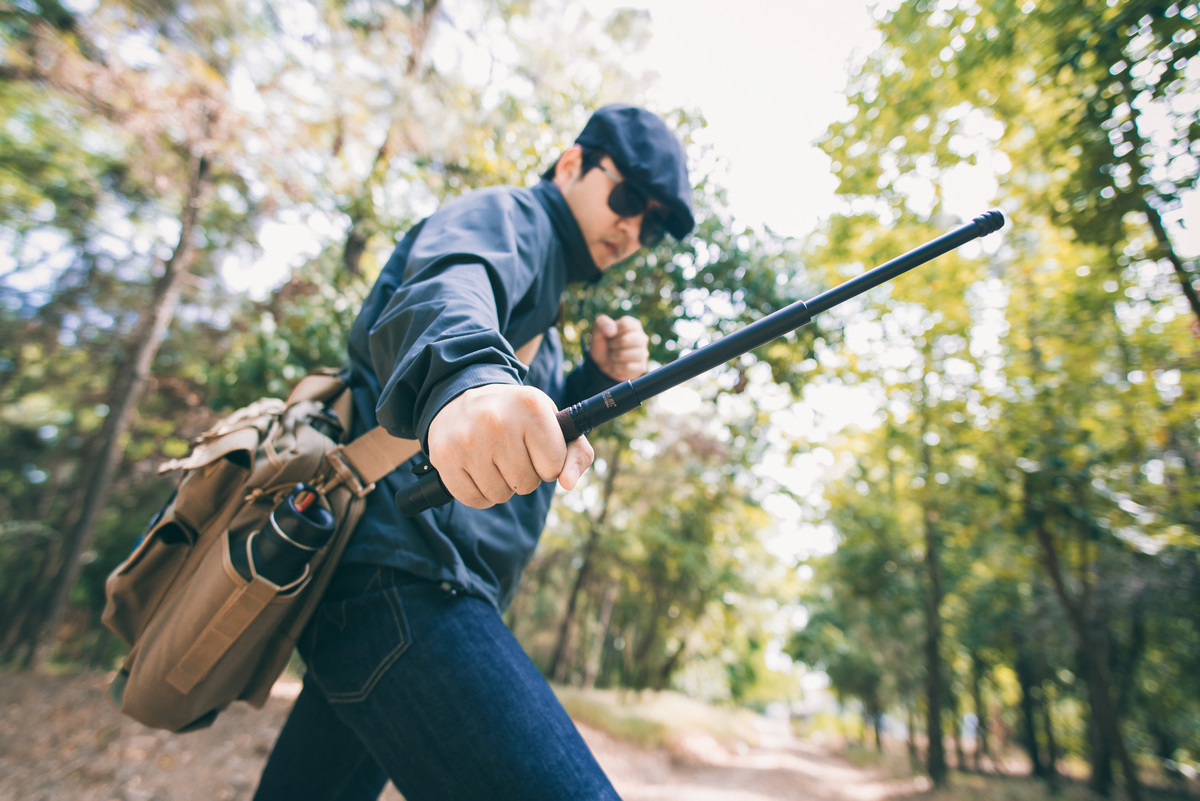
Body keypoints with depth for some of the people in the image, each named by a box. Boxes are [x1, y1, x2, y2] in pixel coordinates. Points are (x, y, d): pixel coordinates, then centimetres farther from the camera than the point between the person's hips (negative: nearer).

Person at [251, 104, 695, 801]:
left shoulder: (543, 309, 29)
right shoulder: (509, 214, 2)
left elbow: (536, 458, 24)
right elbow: (445, 286, -23)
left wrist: (600, 380, 7)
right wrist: (464, 380, -45)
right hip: (401, 569, -10)